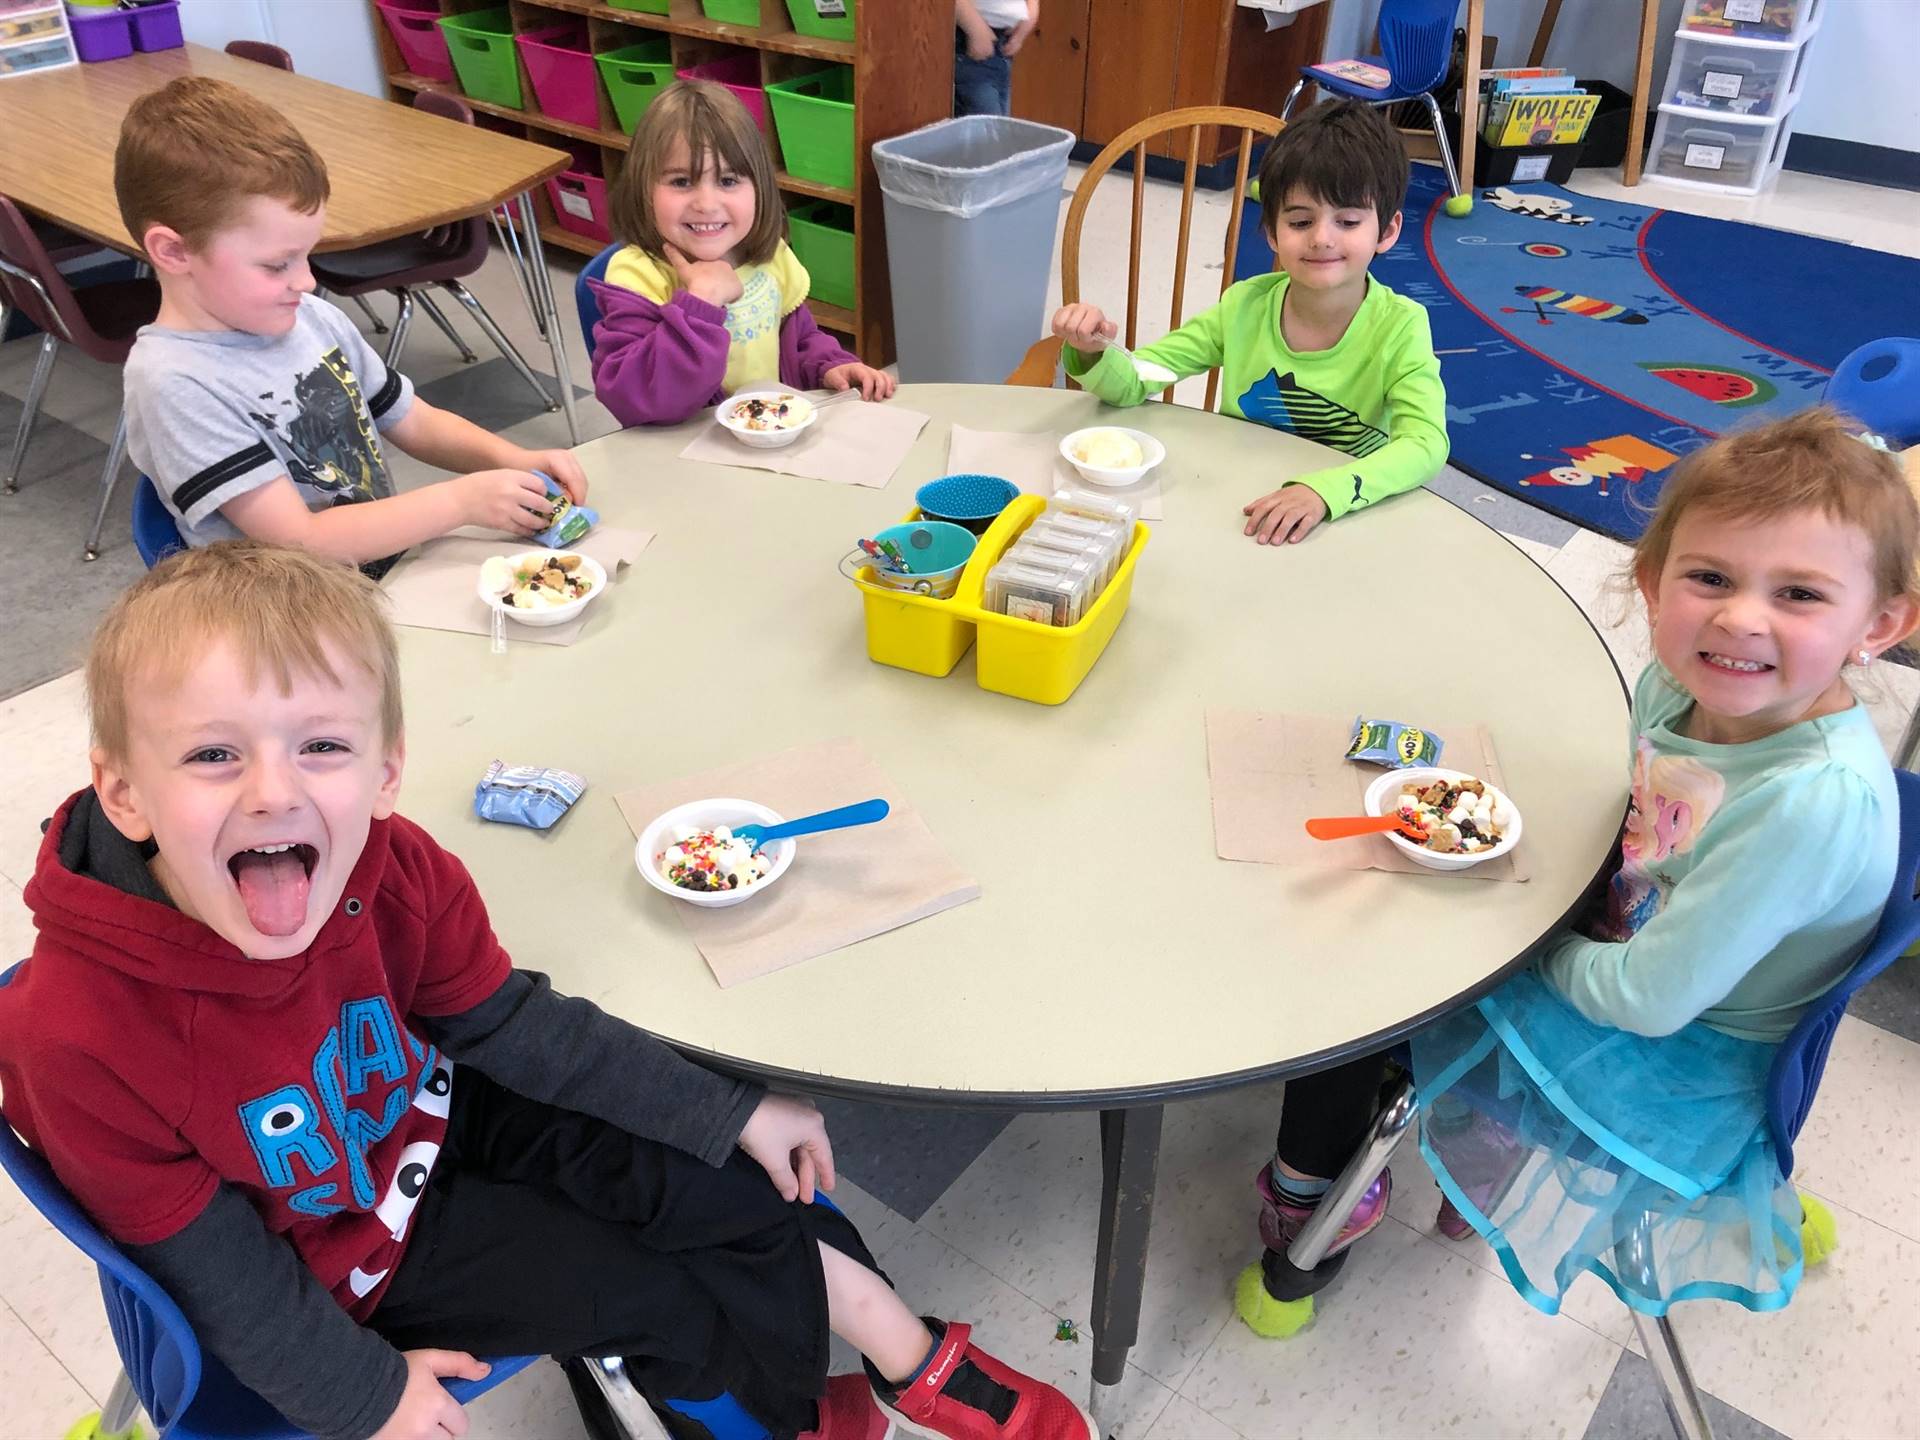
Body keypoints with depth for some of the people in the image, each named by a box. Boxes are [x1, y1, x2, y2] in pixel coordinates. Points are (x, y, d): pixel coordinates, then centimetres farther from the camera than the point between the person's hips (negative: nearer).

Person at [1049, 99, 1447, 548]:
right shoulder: (1245, 307, -5)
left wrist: (1324, 490, -40)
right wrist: (1093, 350, -26)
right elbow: (1130, 385, -4)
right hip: (1234, 506, 2)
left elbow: (1426, 444, -24)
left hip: (1343, 517, -1)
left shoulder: (1399, 327, -12)